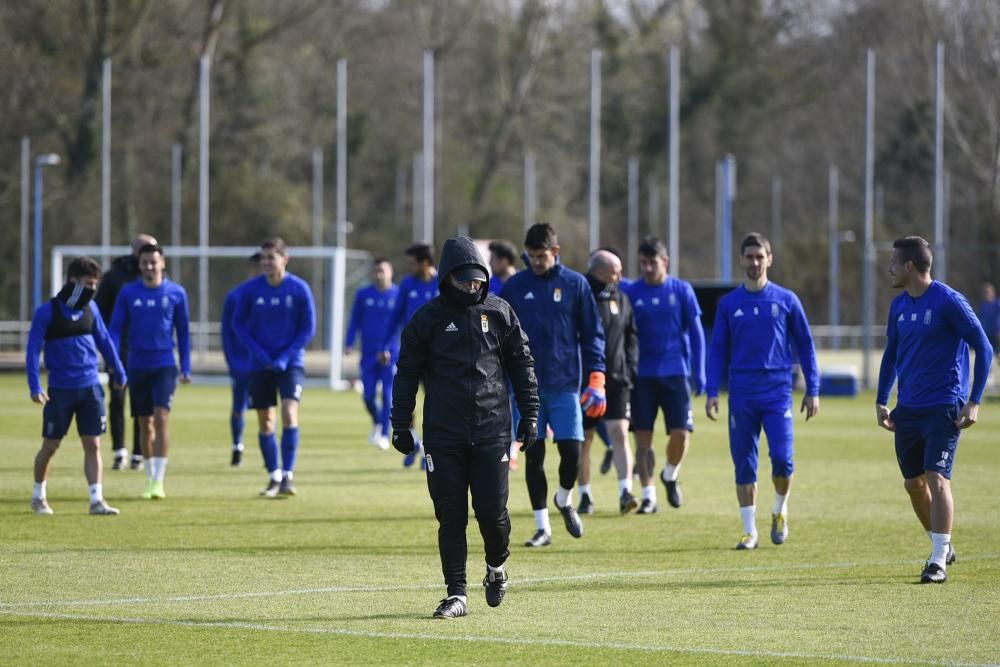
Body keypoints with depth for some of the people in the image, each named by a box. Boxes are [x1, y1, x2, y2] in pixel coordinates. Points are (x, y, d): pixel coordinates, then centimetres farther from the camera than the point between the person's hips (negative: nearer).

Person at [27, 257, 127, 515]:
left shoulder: (90, 308, 5)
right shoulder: (47, 312, -9)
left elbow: (104, 341, 16)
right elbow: (33, 349, -10)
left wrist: (119, 373, 21)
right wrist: (34, 387, -17)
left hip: (90, 387, 4)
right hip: (60, 390, -4)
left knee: (93, 444, -1)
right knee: (50, 445, 5)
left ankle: (96, 500, -1)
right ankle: (38, 496, 22)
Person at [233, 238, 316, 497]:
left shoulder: (300, 289, -9)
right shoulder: (249, 289, -6)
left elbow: (308, 329, -3)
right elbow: (239, 324, 4)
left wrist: (285, 357, -12)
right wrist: (258, 352, -9)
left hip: (290, 362, -2)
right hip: (260, 365, 2)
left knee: (289, 414, -18)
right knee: (265, 422, 5)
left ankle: (288, 476, -14)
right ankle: (274, 477, 18)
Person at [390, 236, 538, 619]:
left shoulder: (499, 312, 6)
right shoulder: (427, 318, 2)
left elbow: (522, 365, 12)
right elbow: (407, 373, 7)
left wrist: (529, 414, 8)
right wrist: (400, 425, 4)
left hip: (492, 429, 0)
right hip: (443, 433, 0)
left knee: (492, 510, -4)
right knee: (450, 515, -1)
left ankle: (496, 567, 26)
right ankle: (456, 594, 5)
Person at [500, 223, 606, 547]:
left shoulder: (575, 284, 2)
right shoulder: (515, 286, 4)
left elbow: (592, 334, 4)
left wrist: (596, 380, -4)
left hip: (565, 385, -1)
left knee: (571, 449, -8)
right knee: (533, 454, 1)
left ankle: (565, 500, 22)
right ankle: (542, 527, 9)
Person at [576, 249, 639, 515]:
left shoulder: (621, 299, 9)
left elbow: (631, 337, 17)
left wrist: (629, 369, 5)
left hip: (616, 380, 3)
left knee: (619, 433, -11)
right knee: (584, 439, 7)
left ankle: (625, 492, -17)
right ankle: (585, 496, 17)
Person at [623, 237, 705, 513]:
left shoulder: (682, 291, 2)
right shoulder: (631, 293, 3)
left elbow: (696, 333, 5)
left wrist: (699, 373, -1)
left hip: (676, 373, -1)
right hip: (642, 374, 1)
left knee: (681, 433, -8)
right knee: (643, 436, -1)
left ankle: (670, 475, 21)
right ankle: (648, 495, 8)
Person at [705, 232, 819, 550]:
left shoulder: (786, 300, 4)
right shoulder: (729, 303, 7)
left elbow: (805, 345, 8)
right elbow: (718, 349, 11)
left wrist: (812, 390, 4)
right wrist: (712, 391, 2)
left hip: (777, 392, -1)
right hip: (741, 394, 1)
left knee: (782, 458, -12)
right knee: (744, 464, 1)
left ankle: (780, 512, 14)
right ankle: (749, 531, 9)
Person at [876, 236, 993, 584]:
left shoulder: (949, 302, -12)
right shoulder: (899, 306, 8)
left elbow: (984, 349, -10)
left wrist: (974, 401, -14)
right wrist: (881, 401, 14)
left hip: (943, 408, -7)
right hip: (907, 409, 7)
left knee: (937, 478, -13)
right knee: (913, 483, 10)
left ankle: (939, 562, -10)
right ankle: (942, 546, 28)